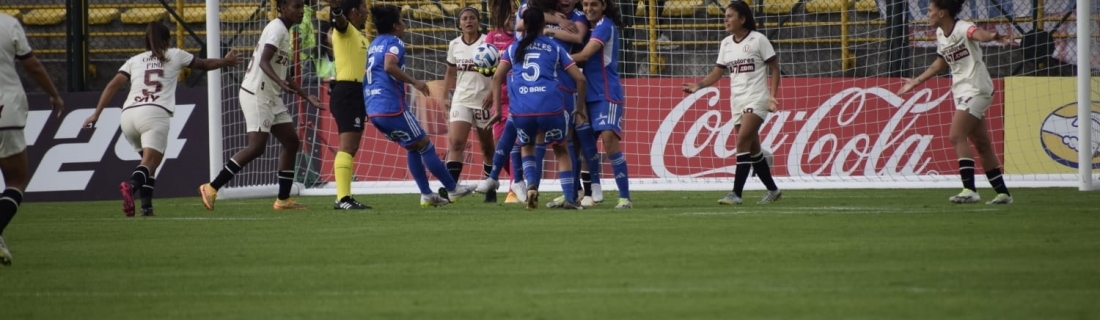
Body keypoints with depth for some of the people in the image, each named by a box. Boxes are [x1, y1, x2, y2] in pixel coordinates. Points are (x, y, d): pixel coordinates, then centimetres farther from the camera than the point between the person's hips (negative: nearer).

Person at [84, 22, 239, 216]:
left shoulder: (135, 60, 24)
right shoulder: (175, 56, 21)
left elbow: (113, 85, 12)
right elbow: (205, 64, 35)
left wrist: (96, 114, 9)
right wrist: (226, 61, 54)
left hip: (128, 113, 4)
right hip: (155, 113, -4)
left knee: (149, 160, 22)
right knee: (150, 162, -16)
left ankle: (146, 205, 9)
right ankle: (131, 185, -48)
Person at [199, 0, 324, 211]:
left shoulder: (284, 32, 18)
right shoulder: (277, 28, -12)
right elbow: (264, 61, -24)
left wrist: (306, 96, 23)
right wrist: (280, 83, -40)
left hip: (271, 97, 10)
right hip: (256, 94, -10)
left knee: (291, 142, 7)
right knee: (257, 147, -15)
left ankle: (283, 199, 11)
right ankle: (211, 188, -10)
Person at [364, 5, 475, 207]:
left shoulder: (373, 45, 19)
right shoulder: (394, 43, -7)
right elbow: (389, 66, -25)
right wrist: (414, 82, -18)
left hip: (373, 110, 8)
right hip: (393, 107, -8)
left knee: (413, 146, 18)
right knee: (425, 145, 3)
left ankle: (426, 195, 14)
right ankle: (452, 189, 10)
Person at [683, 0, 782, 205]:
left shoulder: (758, 40, -7)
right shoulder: (726, 44, 10)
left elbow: (774, 68, -5)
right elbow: (717, 73, 10)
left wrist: (772, 96, -15)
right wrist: (699, 86, -8)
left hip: (756, 99, -7)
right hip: (737, 102, 7)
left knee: (743, 141, -19)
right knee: (752, 149, 10)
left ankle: (736, 194, -23)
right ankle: (772, 190, 24)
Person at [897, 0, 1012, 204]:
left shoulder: (963, 28, -17)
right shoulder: (940, 34, 8)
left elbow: (977, 34, -41)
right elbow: (941, 63, 24)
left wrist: (992, 36, -64)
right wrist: (916, 82, 31)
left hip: (976, 89, -9)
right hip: (962, 91, 9)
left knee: (957, 136, -19)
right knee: (982, 144, 10)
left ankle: (969, 190, -21)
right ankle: (1002, 193, 17)